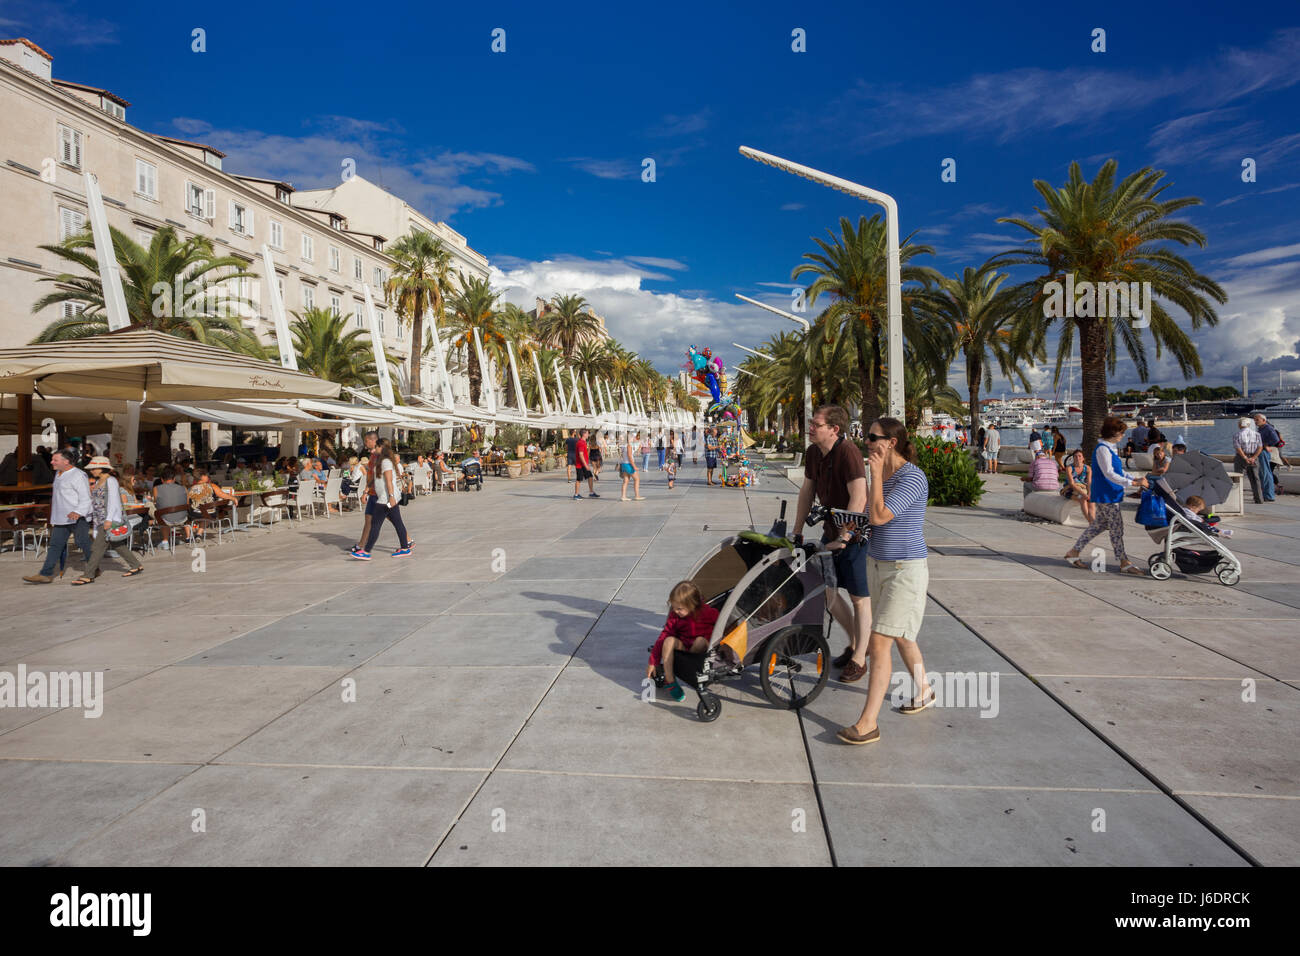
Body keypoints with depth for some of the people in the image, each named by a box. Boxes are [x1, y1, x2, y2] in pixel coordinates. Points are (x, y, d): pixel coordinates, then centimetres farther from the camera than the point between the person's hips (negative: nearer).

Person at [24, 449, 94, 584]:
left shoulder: (78, 475, -14)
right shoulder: (59, 474, 15)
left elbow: (86, 499, -19)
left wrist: (78, 512, -35)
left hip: (78, 518, -9)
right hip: (61, 519, 9)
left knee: (83, 543, 1)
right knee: (55, 545, 6)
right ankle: (45, 574, 6)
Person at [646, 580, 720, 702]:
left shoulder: (708, 613, -14)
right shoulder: (674, 615, -7)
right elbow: (664, 636, -7)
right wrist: (653, 662, -8)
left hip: (702, 647, -2)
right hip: (683, 645, 3)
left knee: (700, 640, -35)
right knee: (669, 640, -27)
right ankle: (670, 682, -27)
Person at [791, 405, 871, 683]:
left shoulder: (848, 452, -23)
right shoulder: (812, 453, 2)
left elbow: (858, 498, -29)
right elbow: (807, 491, 12)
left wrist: (844, 537, -29)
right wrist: (797, 531, 13)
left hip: (855, 534, -8)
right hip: (831, 530, 8)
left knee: (859, 597, 4)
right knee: (825, 591, 13)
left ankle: (859, 659, 19)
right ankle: (855, 643, 34)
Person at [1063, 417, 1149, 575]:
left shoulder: (1110, 448, 15)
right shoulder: (1102, 449, -17)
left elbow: (1118, 470, 21)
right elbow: (1109, 474, -23)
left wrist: (1134, 479, 7)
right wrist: (1132, 483, -25)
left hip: (1109, 494, 10)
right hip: (1105, 495, -10)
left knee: (1098, 525, 14)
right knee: (1116, 527, -4)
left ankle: (1073, 552, 18)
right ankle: (1124, 563, 4)